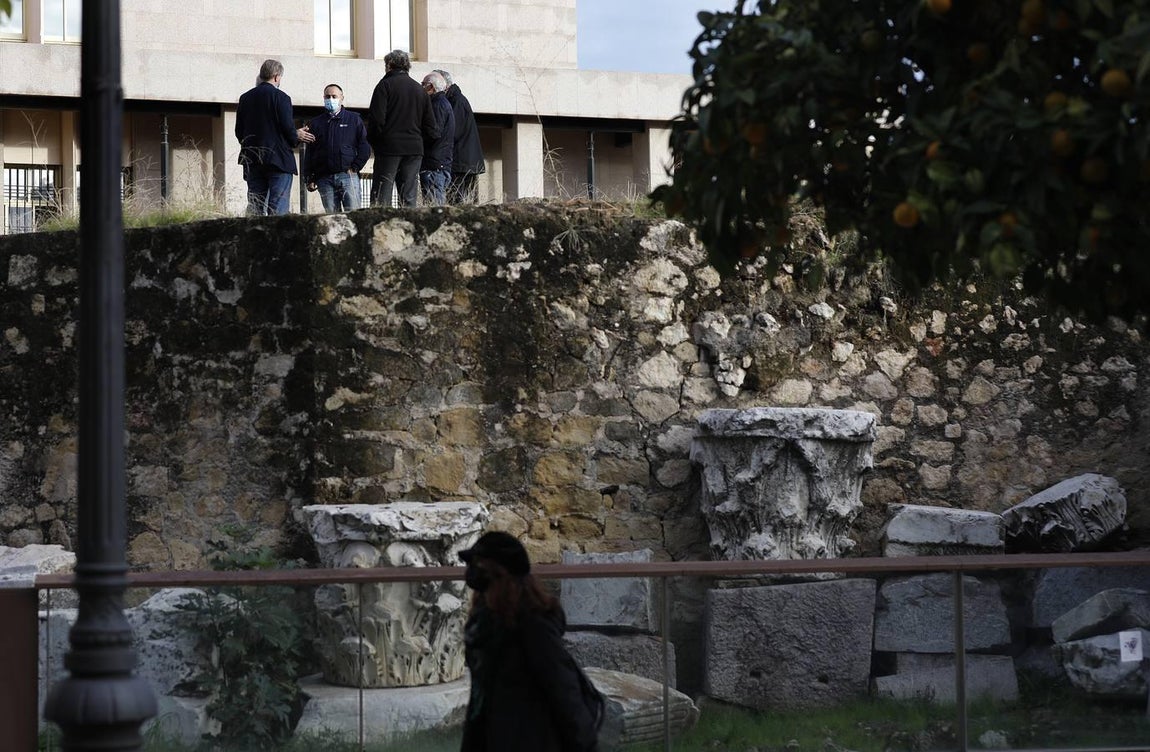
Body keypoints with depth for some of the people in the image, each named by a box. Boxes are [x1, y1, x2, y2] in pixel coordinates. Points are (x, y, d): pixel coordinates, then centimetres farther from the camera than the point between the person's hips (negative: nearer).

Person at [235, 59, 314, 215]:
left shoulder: (245, 98, 8)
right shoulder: (280, 97, -9)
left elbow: (239, 132, 10)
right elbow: (287, 128, -13)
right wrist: (297, 136, 8)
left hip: (252, 161, 5)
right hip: (278, 160, -5)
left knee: (254, 209, 6)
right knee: (278, 209, -6)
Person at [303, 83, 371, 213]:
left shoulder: (354, 119, 12)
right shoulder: (316, 123, 17)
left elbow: (365, 146, 7)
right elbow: (309, 153, 15)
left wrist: (355, 167, -4)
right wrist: (309, 179, 6)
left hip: (348, 175, -2)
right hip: (324, 178, 2)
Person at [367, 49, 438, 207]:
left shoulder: (385, 85, -2)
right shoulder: (419, 88, 14)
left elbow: (377, 119, -10)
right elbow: (430, 123, 13)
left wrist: (372, 141, 3)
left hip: (389, 147, -5)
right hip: (414, 148, 5)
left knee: (381, 195, -6)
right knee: (409, 198, 4)